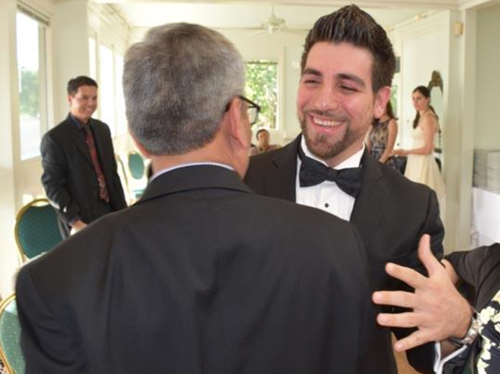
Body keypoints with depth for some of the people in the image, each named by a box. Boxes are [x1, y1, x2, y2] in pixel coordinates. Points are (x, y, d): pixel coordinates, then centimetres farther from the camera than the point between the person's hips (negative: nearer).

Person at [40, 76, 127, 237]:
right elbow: (52, 186, -11)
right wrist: (75, 221, -17)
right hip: (82, 220, -5)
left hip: (109, 213, 6)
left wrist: (122, 210, 8)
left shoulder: (103, 129, 9)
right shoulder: (54, 138, -9)